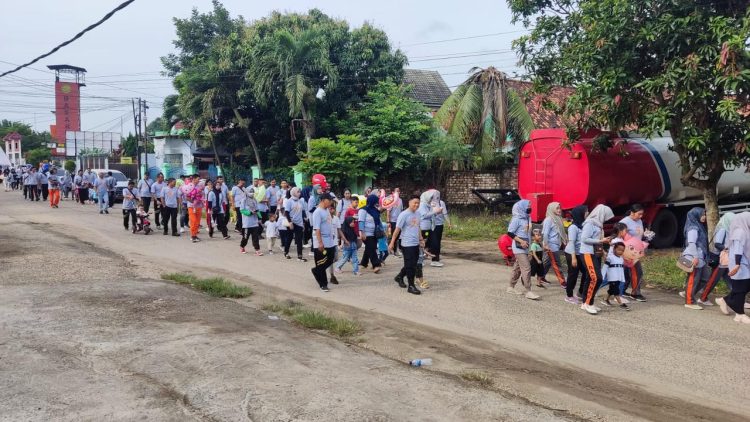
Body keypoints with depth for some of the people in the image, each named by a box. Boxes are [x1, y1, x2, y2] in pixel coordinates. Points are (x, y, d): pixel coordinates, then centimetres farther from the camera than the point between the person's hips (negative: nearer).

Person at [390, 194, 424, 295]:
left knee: (411, 264, 16)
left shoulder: (418, 214, 8)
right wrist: (392, 243, -11)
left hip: (416, 244, 8)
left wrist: (421, 239, 19)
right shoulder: (404, 215, -13)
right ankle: (411, 286, 6)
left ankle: (399, 277, 36)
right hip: (407, 244, -8)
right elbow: (397, 229, -12)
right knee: (410, 265, -3)